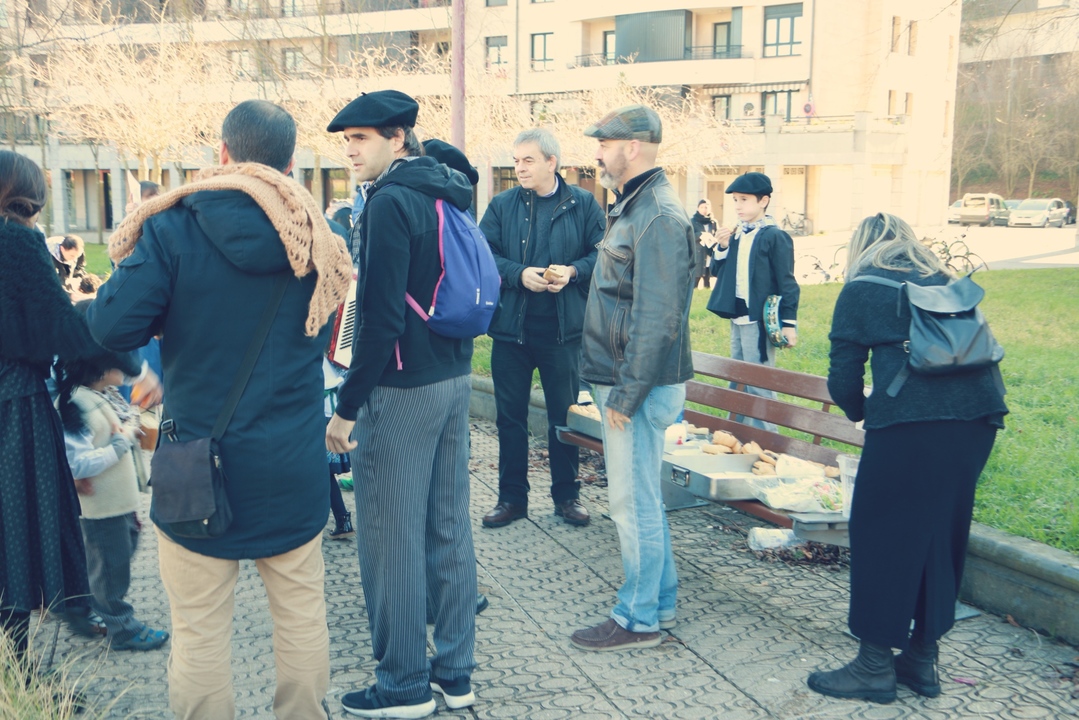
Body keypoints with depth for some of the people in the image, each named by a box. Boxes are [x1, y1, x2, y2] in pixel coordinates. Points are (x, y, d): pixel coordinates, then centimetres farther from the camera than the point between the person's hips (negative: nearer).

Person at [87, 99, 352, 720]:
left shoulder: (172, 230, -11)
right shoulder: (313, 237, 0)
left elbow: (113, 326, -15)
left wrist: (177, 313, 4)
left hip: (200, 465, -3)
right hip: (294, 466, 3)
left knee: (200, 629, 9)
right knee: (302, 612, 16)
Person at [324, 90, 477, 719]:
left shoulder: (392, 202, -15)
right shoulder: (450, 193, 12)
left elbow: (381, 318, -20)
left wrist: (348, 405, -15)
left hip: (402, 388, -9)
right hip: (456, 379, 9)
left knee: (392, 537, 2)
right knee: (450, 526, 13)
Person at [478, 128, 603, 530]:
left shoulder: (583, 205, 2)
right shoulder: (502, 206, 4)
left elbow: (601, 255, 1)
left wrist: (572, 271, -17)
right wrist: (519, 274, -17)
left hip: (562, 330, -1)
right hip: (510, 327, 1)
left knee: (564, 414, 9)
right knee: (510, 415, 8)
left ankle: (566, 495, 25)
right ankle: (512, 497, 22)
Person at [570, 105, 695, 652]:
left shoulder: (657, 217, -18)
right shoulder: (632, 206, 14)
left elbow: (656, 319, -23)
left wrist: (626, 394, -21)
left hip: (642, 386, -10)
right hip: (624, 380, 10)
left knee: (633, 502, 0)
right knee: (641, 496, 18)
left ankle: (639, 619, 14)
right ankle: (660, 601, 31)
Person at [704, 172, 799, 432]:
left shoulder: (775, 237, -11)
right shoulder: (738, 234, 10)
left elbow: (787, 283, -12)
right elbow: (719, 272, 13)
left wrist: (789, 322, -16)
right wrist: (722, 247, -4)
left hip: (759, 320, -8)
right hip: (737, 318, 8)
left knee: (758, 384, -4)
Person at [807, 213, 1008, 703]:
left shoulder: (861, 290, 9)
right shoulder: (946, 284, 24)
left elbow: (844, 377, 6)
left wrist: (860, 411, 27)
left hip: (909, 422, -6)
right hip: (978, 415, 6)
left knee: (882, 537, 6)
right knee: (942, 537, 17)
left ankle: (876, 666, 14)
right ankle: (922, 658, 28)